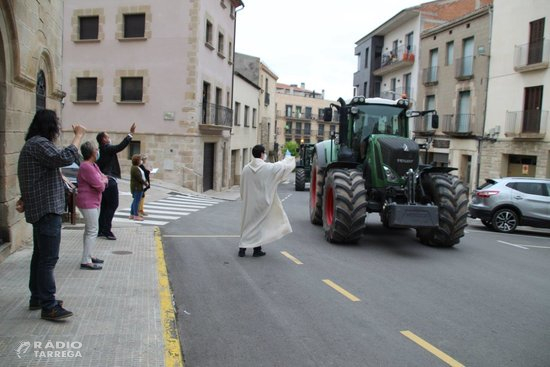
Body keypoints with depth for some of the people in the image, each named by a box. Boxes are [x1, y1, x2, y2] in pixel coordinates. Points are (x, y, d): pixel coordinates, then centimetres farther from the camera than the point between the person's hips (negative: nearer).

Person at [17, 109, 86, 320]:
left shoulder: (34, 144, 20)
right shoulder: (39, 144, -15)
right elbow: (65, 158, -29)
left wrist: (25, 199, 14)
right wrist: (78, 135, -18)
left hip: (41, 209, 11)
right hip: (47, 210, -11)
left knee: (40, 256, 16)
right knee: (49, 258, -10)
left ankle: (37, 298, 26)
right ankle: (49, 306, -7)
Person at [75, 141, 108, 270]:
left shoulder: (93, 165, 13)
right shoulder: (87, 167, -20)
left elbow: (104, 179, 13)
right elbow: (100, 187, -21)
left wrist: (103, 180, -9)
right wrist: (102, 182, 0)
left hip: (93, 203, 11)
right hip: (88, 203, -11)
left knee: (89, 230, 17)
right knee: (92, 231, -11)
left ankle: (88, 256, 27)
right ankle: (85, 262, -9)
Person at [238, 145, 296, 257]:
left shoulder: (246, 169, -2)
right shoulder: (268, 168, -14)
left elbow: (242, 187, 6)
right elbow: (283, 166, -2)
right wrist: (289, 159, 19)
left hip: (249, 203, 4)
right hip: (262, 202, -4)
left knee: (248, 225, 13)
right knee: (259, 224, 7)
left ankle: (242, 248, 12)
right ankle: (257, 249, 13)